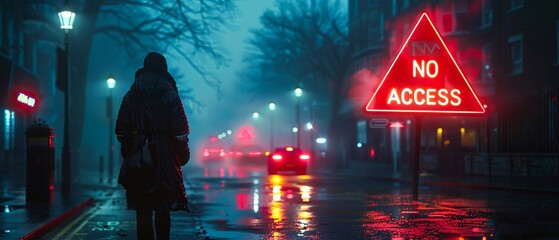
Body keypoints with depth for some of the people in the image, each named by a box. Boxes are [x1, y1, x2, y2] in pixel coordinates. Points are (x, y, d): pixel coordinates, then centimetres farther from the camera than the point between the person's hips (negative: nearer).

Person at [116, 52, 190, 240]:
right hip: (164, 160, -1)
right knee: (163, 210, 8)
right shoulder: (170, 94, -3)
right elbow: (180, 130, -7)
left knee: (143, 210, 2)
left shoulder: (131, 95, 5)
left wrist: (127, 151, 15)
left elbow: (121, 131, 6)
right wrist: (183, 153, 3)